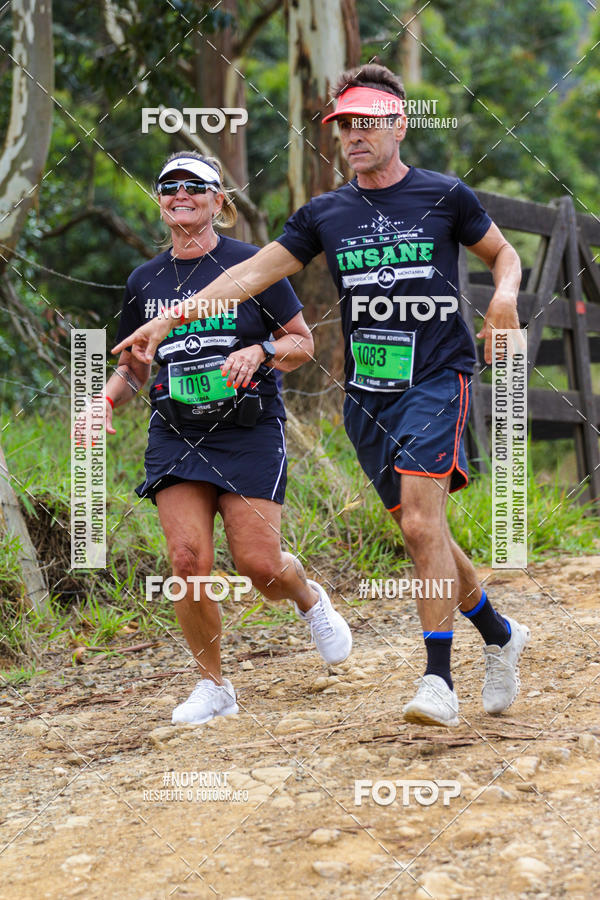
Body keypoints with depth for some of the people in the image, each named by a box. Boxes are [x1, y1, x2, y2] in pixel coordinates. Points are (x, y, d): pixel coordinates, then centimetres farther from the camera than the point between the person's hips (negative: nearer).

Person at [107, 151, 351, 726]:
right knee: (188, 561, -12)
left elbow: (303, 343, 3)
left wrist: (259, 352, -17)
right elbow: (132, 366, 19)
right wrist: (105, 400, -1)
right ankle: (212, 686, 5)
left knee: (259, 564, -10)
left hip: (249, 433, -3)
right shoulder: (145, 281, 9)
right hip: (175, 435, 3)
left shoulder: (252, 265, -2)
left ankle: (310, 600, 27)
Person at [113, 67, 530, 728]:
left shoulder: (444, 196, 1)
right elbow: (252, 274, 6)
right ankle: (499, 635, 28)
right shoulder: (325, 214, 9)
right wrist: (166, 321, -2)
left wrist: (504, 296, -8)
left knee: (420, 523, -20)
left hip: (436, 381, -4)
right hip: (366, 395, 4)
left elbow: (504, 255, 15)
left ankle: (437, 679, -19)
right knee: (419, 532, 7)